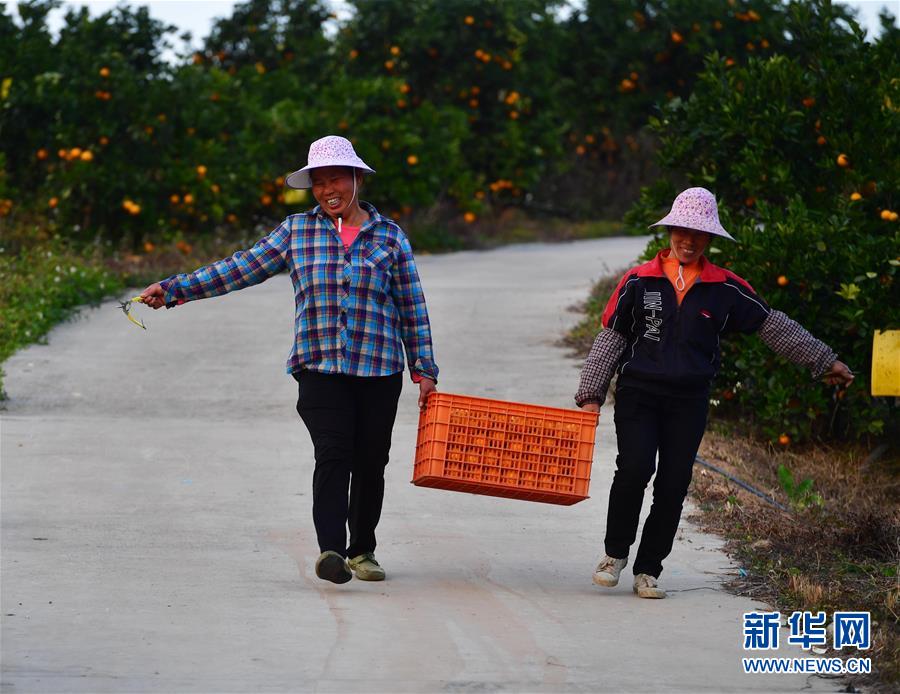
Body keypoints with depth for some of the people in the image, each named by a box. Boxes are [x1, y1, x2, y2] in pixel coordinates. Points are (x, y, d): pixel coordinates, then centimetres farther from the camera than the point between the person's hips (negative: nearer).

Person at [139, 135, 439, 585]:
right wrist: (173, 289, 2)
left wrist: (424, 369, 4)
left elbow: (412, 309, 8)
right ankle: (331, 550, -26)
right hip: (320, 368, -1)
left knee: (369, 463, 5)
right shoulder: (297, 231, 7)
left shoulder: (390, 236, 6)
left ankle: (362, 551, 20)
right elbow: (243, 269, 7)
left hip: (379, 369, 1)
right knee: (333, 454, -17)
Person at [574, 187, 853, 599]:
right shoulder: (638, 281, 2)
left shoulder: (725, 288, 4)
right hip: (638, 394, -2)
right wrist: (591, 394, 3)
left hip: (689, 402, 2)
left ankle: (648, 571, 9)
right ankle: (615, 553, 1)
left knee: (673, 486, -2)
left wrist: (824, 362, 12)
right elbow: (610, 339, 7)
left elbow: (773, 326, 12)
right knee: (634, 469, -18)